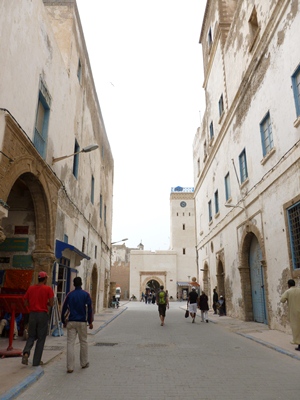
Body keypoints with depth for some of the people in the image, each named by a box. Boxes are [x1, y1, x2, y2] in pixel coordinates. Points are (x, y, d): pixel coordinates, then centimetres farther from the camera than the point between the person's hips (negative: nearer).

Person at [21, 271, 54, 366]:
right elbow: (51, 304, -9)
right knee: (41, 338, 8)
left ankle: (26, 352, -7)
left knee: (31, 336, 18)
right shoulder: (48, 289, -7)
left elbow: (26, 303, 9)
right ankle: (36, 361, 11)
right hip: (43, 315, -3)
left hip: (32, 314, 4)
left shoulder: (30, 288, 6)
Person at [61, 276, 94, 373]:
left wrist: (64, 321, 17)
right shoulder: (86, 294, -3)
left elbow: (64, 309, 6)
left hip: (71, 322, 1)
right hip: (82, 322, -1)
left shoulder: (69, 295, 3)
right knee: (83, 342, 13)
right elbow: (89, 309, -4)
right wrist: (90, 322, 3)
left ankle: (70, 367, 2)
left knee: (70, 343, 3)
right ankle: (84, 363, 24)